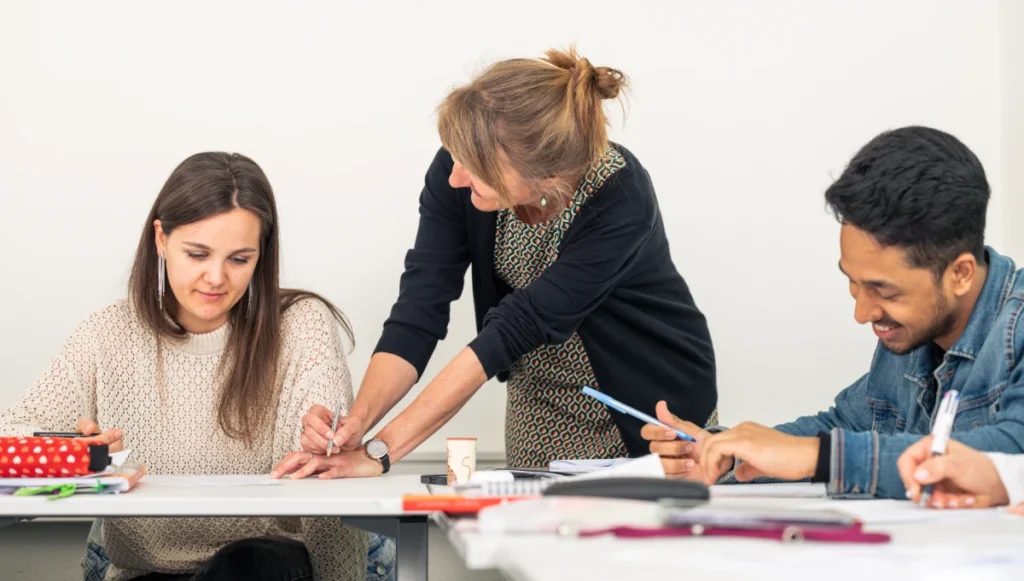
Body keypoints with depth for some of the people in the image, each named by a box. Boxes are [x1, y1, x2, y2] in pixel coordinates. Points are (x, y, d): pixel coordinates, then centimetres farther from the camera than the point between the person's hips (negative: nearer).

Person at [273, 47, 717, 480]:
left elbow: (518, 326, -35)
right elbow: (421, 307, -20)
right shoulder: (460, 166, -20)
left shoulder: (620, 199, -33)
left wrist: (380, 449, -36)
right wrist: (357, 422, -36)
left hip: (655, 402, -4)